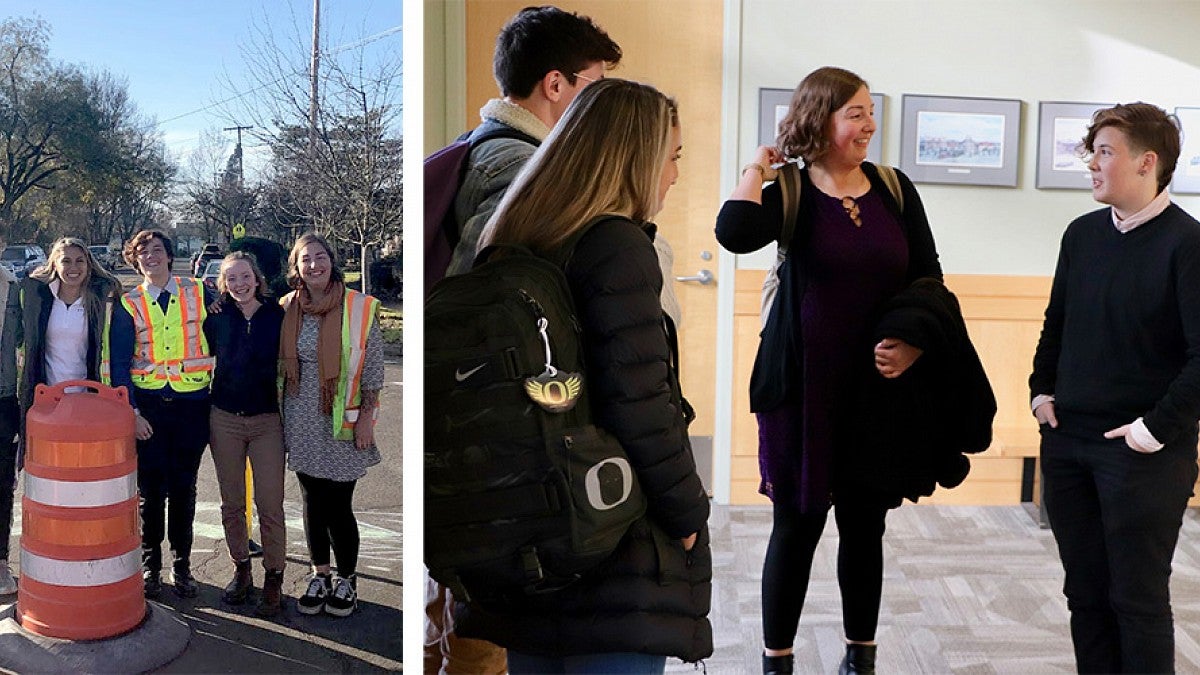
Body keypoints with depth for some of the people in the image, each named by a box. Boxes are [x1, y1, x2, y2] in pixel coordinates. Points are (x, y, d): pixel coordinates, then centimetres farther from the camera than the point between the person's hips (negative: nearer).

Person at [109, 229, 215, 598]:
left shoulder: (198, 292, 3)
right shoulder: (128, 305, 3)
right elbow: (119, 363, 0)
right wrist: (131, 412, -8)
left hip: (192, 402, 0)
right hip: (148, 405, 0)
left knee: (184, 488, 9)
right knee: (150, 489, 6)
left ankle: (181, 565, 20)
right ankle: (150, 565, 20)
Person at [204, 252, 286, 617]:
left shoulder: (277, 315, -4)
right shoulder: (217, 315, 1)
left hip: (267, 420, -2)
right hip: (224, 419, 2)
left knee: (270, 505, -2)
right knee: (232, 504, 12)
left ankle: (274, 579, 11)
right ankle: (241, 570, 28)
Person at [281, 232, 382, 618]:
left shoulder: (359, 308, -7)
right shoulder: (288, 309, 4)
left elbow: (373, 368, -4)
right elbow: (281, 363, 14)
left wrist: (365, 418, -6)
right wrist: (280, 416, 10)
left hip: (341, 422, -3)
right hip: (301, 423, 4)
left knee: (338, 506, 0)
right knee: (313, 503, 12)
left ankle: (346, 581, 19)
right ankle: (319, 577, 27)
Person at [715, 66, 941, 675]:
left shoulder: (895, 190, 6)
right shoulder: (788, 194, -5)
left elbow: (930, 282, 8)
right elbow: (734, 233, -28)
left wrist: (914, 345, -9)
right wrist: (758, 167, -12)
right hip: (803, 386, -3)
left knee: (864, 524, 13)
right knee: (797, 524, 4)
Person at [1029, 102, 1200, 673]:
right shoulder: (1082, 234, 8)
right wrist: (1042, 388, 8)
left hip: (1141, 451, -6)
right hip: (1066, 440, 6)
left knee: (1138, 598, 5)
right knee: (1085, 591, 14)